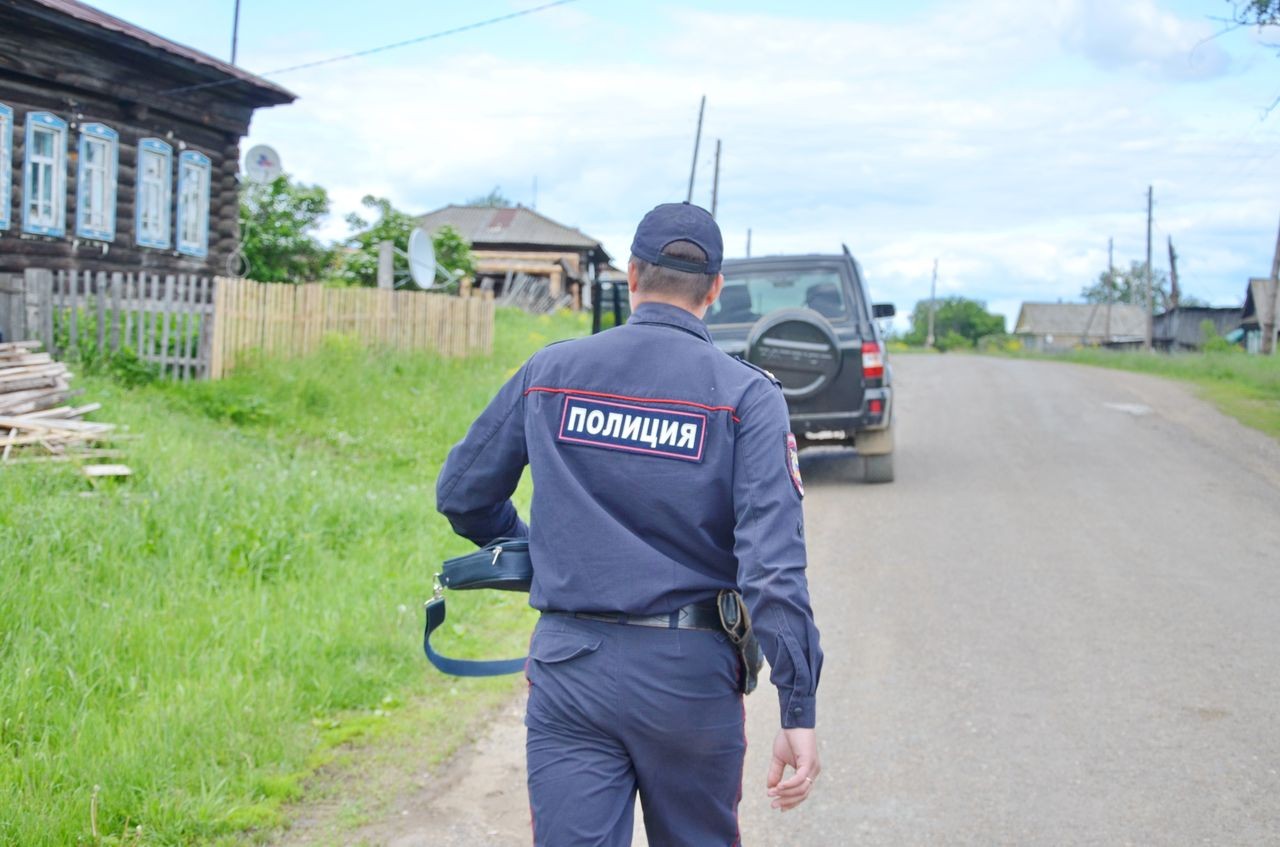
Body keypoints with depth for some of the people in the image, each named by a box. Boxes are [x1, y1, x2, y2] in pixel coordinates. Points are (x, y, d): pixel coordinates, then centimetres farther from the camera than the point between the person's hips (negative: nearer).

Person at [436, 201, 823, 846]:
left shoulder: (549, 372, 4)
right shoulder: (746, 395, -5)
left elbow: (461, 494, 12)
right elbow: (772, 559, -15)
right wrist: (799, 710, -14)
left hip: (569, 666, 1)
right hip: (691, 673, -1)